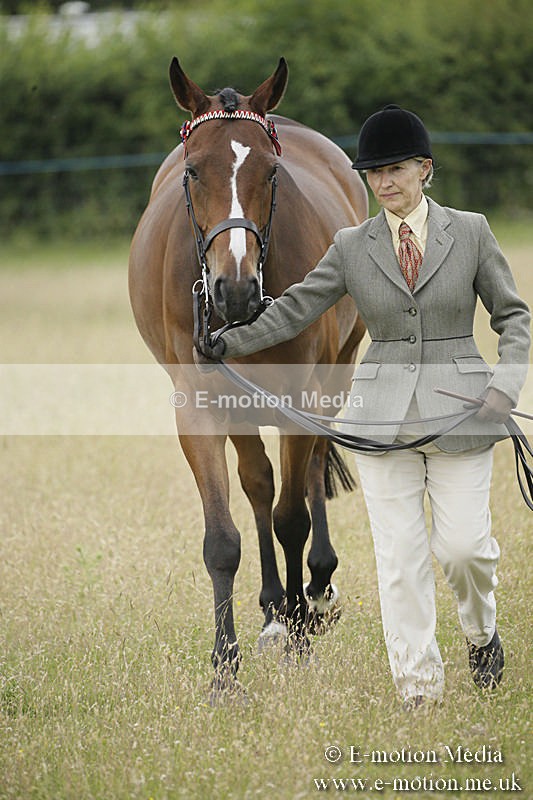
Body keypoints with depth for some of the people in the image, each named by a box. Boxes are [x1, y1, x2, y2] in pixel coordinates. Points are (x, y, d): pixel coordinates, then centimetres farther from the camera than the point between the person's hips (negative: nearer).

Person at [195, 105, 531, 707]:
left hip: (459, 409, -1)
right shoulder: (353, 247, 6)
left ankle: (481, 632, 29)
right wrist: (231, 342, -10)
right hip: (384, 417, 1)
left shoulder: (470, 232, 3)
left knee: (463, 543, -4)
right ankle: (418, 690, 5)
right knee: (399, 555, -1)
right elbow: (296, 308, 4)